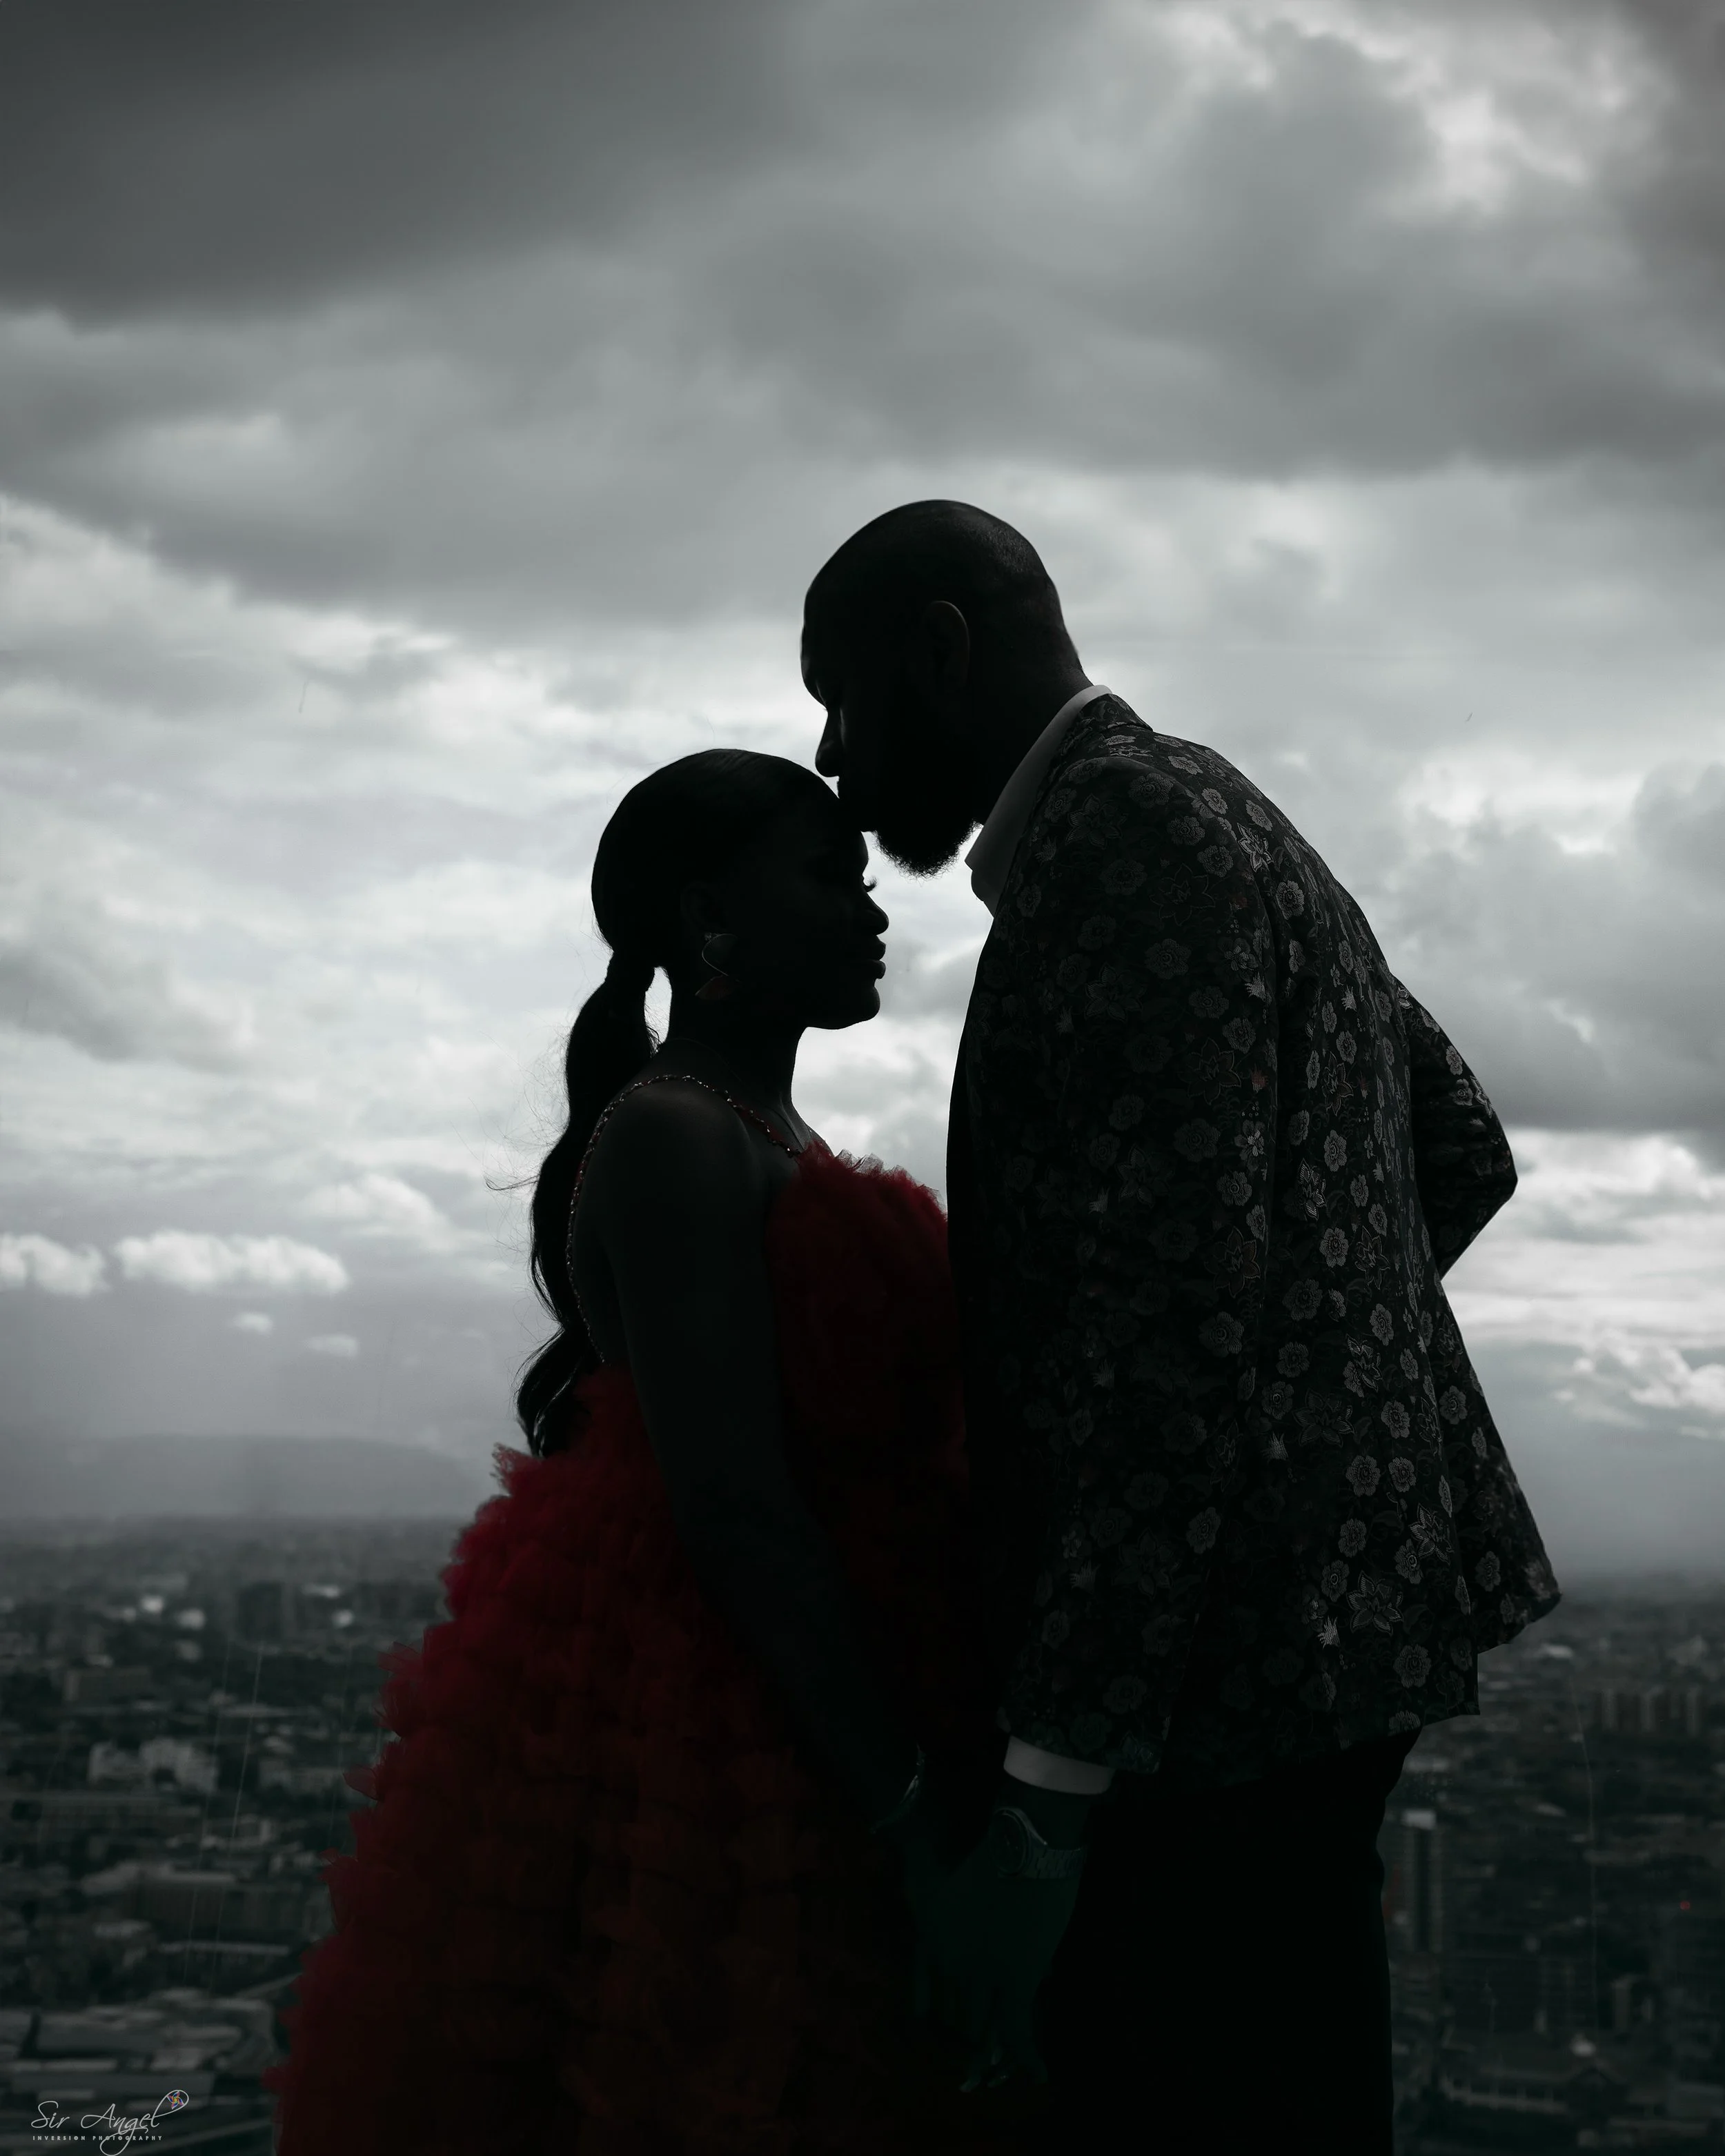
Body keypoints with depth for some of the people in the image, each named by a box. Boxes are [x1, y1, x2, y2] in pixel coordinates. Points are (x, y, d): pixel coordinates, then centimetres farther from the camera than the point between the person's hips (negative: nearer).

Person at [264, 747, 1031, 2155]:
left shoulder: (769, 1140, 15)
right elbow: (736, 1512, -21)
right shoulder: (672, 1140, -14)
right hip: (695, 1724, -9)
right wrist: (909, 1811, -21)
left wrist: (923, 1778, 12)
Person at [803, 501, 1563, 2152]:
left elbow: (1183, 1300, -21)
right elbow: (1465, 1152, 25)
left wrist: (1050, 1768, -21)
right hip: (1287, 1634, 10)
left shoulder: (1128, 831, -12)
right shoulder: (1194, 817, 18)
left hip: (1234, 1663, -10)